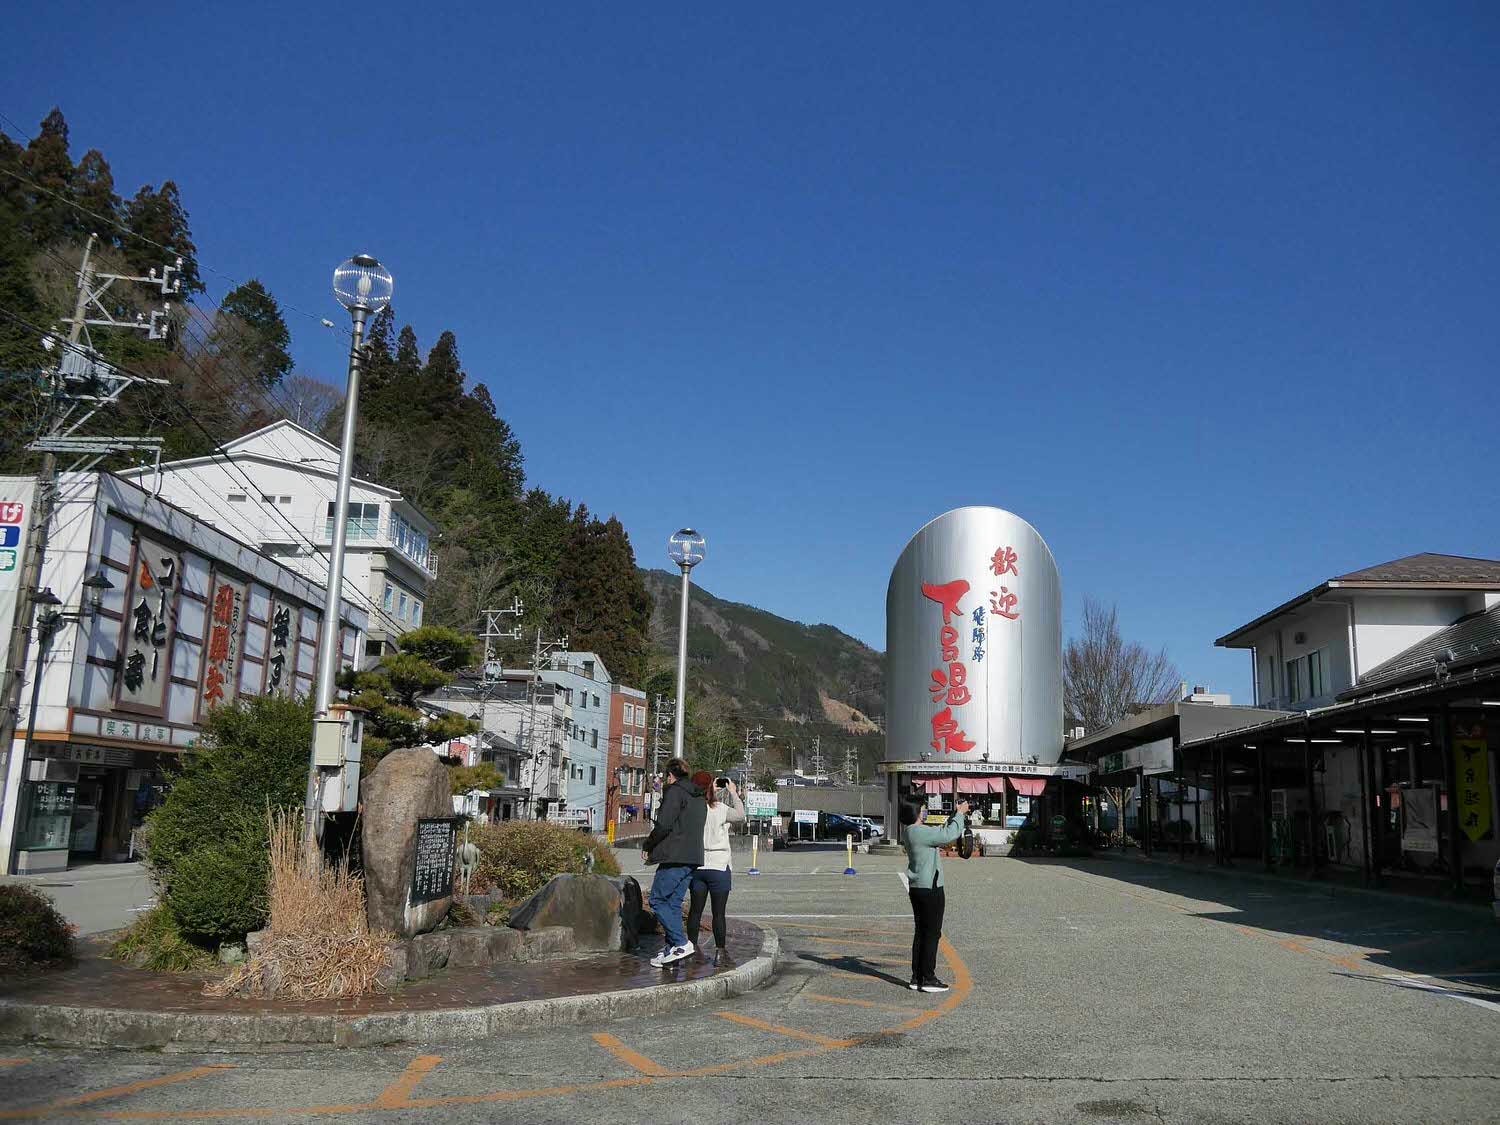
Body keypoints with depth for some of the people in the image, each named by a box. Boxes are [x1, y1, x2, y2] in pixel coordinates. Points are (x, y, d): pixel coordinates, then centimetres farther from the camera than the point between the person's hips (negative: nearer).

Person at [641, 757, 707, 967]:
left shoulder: (674, 791, -8)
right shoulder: (698, 797, 19)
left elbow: (664, 825, -15)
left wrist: (647, 846, -1)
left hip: (674, 856, -9)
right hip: (692, 857, 9)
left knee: (658, 900, -3)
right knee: (674, 902, 12)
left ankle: (681, 943, -11)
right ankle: (671, 949, 10)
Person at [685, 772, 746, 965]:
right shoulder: (720, 809, -16)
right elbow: (741, 817, -5)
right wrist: (733, 793, 1)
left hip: (696, 867, 4)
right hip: (718, 867, -4)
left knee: (695, 910, 13)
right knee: (718, 913, 4)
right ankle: (719, 951, 8)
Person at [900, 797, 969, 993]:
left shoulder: (909, 832, 10)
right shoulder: (920, 832, -19)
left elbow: (942, 833, 18)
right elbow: (949, 835, -21)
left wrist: (956, 815, 14)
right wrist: (959, 814, -8)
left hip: (916, 888, 9)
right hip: (930, 889, -9)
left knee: (920, 932, 13)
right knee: (932, 934, -1)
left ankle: (917, 978, 16)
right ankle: (928, 979, 2)